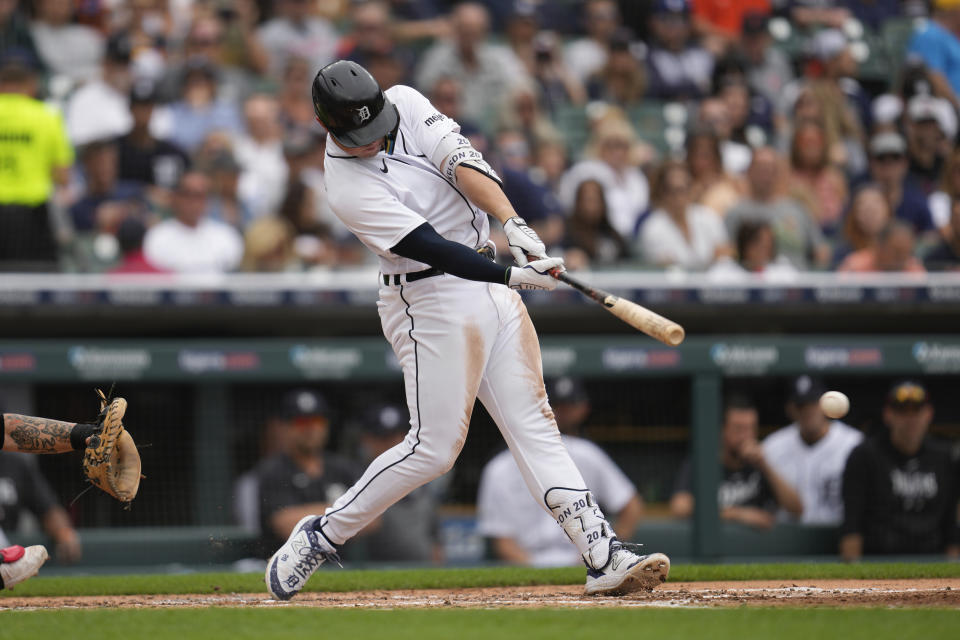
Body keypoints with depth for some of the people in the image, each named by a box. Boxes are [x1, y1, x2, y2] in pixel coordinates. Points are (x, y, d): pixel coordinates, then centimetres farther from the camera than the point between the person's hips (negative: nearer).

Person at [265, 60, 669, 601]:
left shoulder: (405, 103, 0)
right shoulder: (349, 187, -19)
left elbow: (461, 162, -13)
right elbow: (433, 249, -25)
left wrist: (514, 224, -28)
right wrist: (516, 276, -32)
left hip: (491, 286, 7)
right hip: (431, 302, -7)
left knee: (534, 425, 0)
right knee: (434, 448, -8)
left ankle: (605, 556, -7)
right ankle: (320, 536, 6)